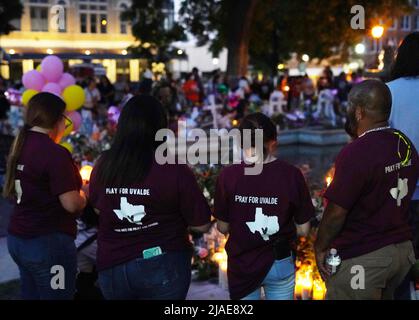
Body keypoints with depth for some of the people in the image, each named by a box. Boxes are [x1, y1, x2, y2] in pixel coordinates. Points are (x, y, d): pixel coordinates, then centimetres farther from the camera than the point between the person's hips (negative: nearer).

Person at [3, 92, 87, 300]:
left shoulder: (19, 147, 5)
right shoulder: (55, 153, -18)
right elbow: (72, 204, -22)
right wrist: (85, 195, 1)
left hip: (17, 238, 8)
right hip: (48, 243, -8)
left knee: (31, 294, 18)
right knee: (54, 295, 4)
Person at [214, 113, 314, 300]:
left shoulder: (228, 176, -15)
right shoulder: (291, 175, -14)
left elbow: (223, 227, -5)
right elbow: (303, 229, -7)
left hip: (242, 266, 0)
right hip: (279, 264, 0)